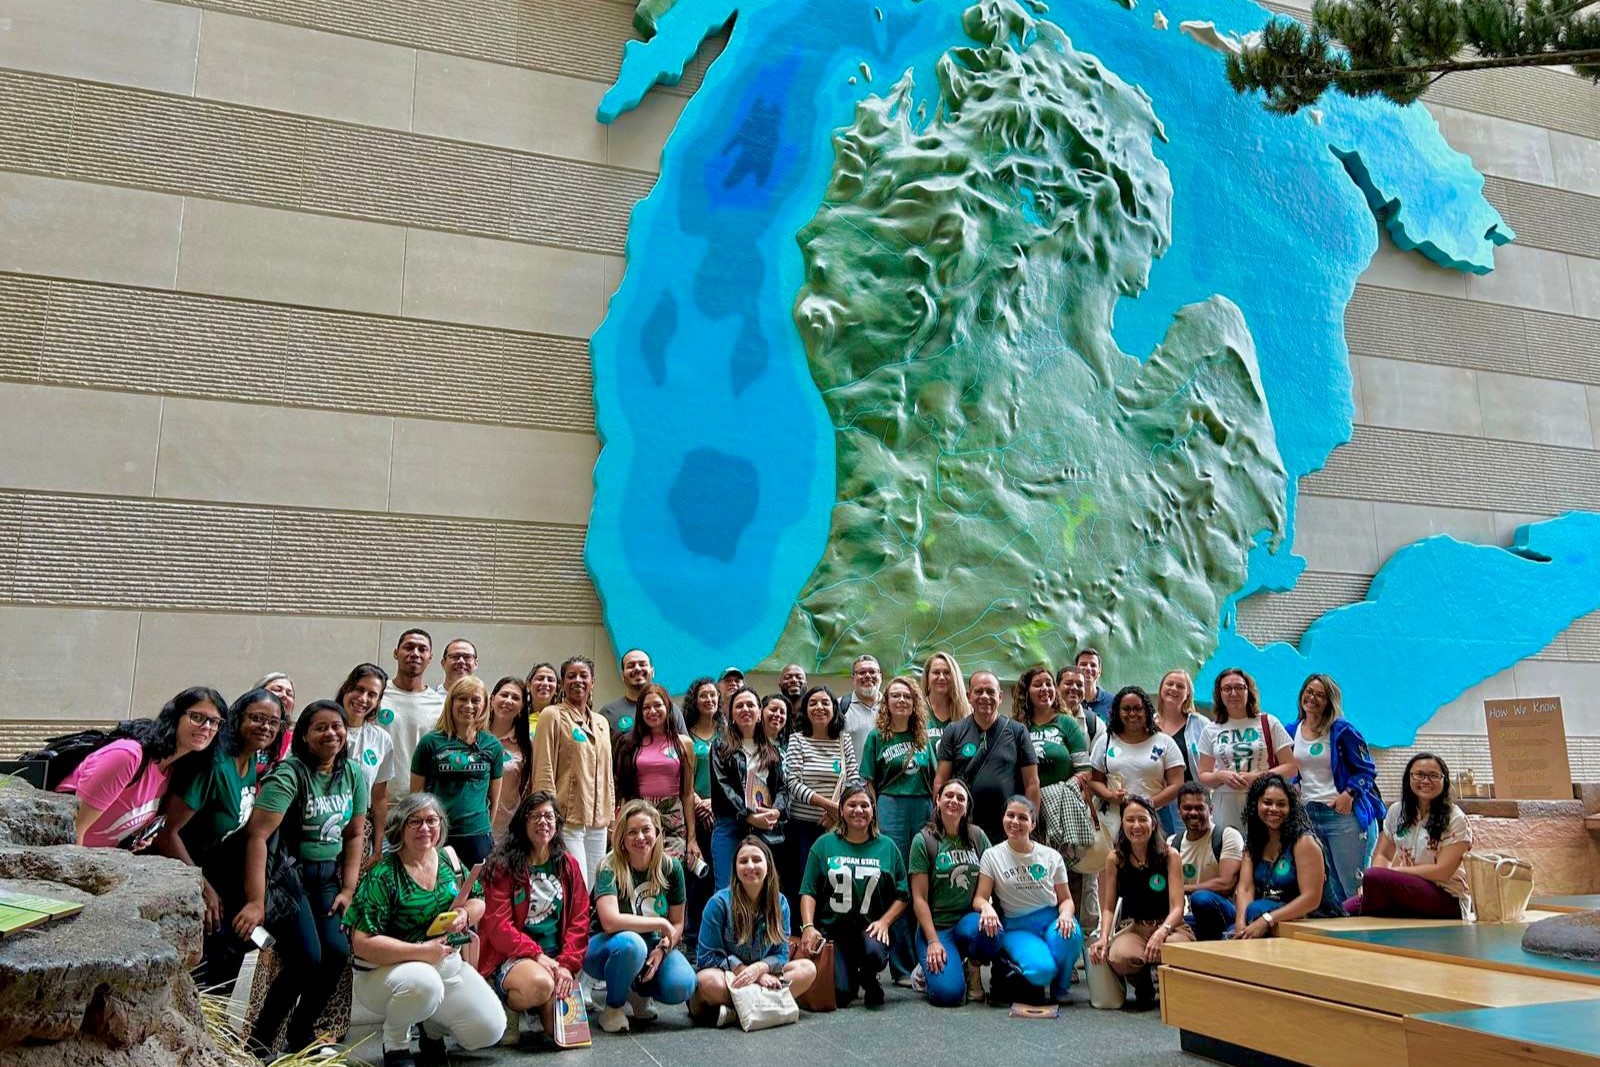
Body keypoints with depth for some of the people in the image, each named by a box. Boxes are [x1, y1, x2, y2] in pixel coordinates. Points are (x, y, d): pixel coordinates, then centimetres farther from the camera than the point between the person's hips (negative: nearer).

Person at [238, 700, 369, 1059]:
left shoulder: (353, 775, 1)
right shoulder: (289, 774, -18)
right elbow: (257, 834, -26)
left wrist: (348, 888, 0)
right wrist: (256, 901, -31)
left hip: (327, 875, 6)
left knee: (338, 952, -10)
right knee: (307, 958, -17)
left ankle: (301, 1035, 15)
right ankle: (259, 1040, 7)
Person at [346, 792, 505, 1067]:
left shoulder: (448, 859, 2)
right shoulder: (382, 876, -17)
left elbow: (478, 903, 12)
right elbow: (362, 943, -22)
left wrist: (465, 913, -13)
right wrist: (422, 952, -27)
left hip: (449, 966, 5)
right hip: (387, 972, -5)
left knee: (490, 1030, -6)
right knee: (424, 982, -39)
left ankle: (431, 1023, 24)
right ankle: (395, 1043, -6)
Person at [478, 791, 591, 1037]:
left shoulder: (569, 865, 9)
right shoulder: (503, 866, -3)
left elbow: (579, 920, 5)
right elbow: (498, 925, -10)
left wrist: (568, 964, -10)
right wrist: (537, 955, -20)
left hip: (557, 956, 5)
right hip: (513, 956, -5)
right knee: (541, 984, -37)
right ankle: (509, 1005, -4)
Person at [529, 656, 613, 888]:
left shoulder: (601, 723, 17)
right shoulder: (553, 716, -3)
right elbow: (544, 771, -9)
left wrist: (611, 812, 15)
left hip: (598, 822, 7)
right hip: (568, 820, -6)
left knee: (590, 890, 8)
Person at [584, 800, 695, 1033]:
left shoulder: (671, 867, -6)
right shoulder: (610, 868, -19)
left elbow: (677, 924, 2)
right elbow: (610, 921, -34)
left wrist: (662, 949, -17)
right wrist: (660, 923, -25)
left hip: (652, 946, 4)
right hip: (605, 948, -4)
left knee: (682, 987, -25)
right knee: (630, 943, -39)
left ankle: (639, 990, 11)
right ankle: (612, 1007, -9)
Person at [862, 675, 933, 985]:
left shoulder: (924, 737, 14)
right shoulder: (877, 736, 6)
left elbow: (934, 781, 15)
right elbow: (869, 783, 3)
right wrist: (872, 820, -3)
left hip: (924, 810, 3)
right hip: (891, 808, -3)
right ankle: (903, 966, 4)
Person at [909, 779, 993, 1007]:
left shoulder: (978, 837, 7)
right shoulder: (924, 840, -3)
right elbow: (919, 898, -5)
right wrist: (933, 941, -13)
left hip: (969, 920, 3)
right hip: (936, 925, -3)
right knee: (948, 992, -25)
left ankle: (973, 970, 1)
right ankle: (930, 966, 11)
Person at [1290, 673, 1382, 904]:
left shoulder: (1342, 731, -4)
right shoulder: (1292, 731, 10)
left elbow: (1367, 770, -4)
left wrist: (1349, 794, -17)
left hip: (1342, 814, -5)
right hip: (1307, 814, 5)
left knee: (1353, 886, -6)